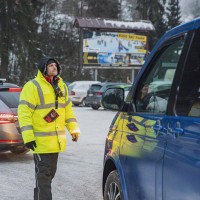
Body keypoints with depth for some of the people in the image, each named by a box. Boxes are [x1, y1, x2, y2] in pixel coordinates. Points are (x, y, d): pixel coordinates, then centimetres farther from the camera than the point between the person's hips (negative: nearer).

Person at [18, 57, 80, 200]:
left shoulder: (62, 86, 14)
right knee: (43, 174, -7)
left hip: (57, 140, 8)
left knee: (50, 172, 16)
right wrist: (28, 136, -21)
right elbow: (24, 112, -15)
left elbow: (68, 109, 20)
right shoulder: (32, 87, -10)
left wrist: (74, 129, 12)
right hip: (41, 141, -8)